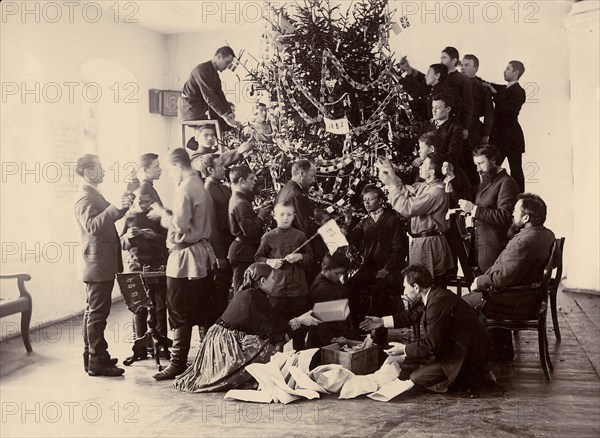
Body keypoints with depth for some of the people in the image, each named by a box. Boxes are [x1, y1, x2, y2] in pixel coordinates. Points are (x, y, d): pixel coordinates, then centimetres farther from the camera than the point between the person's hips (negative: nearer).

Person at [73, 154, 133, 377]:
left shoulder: (93, 195, 16)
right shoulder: (85, 197, -16)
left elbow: (104, 221, 20)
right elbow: (93, 225, -31)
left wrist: (121, 206, 11)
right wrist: (116, 208, -40)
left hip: (99, 264, 11)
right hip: (98, 264, -11)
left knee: (93, 311, 15)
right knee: (98, 313, -6)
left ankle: (92, 357, 25)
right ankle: (97, 362, -2)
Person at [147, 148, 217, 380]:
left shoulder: (185, 188, -16)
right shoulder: (199, 185, 13)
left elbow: (180, 224, -21)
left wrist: (162, 213, -5)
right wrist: (165, 214, 9)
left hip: (185, 258, -9)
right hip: (203, 255, 9)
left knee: (180, 313, -2)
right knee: (204, 311, 14)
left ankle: (178, 363, 4)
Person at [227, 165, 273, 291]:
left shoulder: (235, 199, 13)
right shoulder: (241, 203, -19)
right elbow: (249, 231, -24)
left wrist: (257, 213, 6)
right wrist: (261, 216, -12)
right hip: (244, 253, -10)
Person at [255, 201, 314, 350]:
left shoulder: (300, 236, 3)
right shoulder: (268, 237, 1)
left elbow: (310, 258, 9)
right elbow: (258, 258, 9)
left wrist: (300, 257, -11)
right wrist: (269, 262, -10)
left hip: (298, 288, 1)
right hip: (276, 288, -1)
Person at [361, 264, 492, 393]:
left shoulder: (439, 302, -25)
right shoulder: (434, 296, 7)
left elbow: (432, 343, -23)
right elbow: (412, 316, 25)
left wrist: (404, 349, -10)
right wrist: (382, 321, 26)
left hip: (466, 357, -10)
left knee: (417, 377, -14)